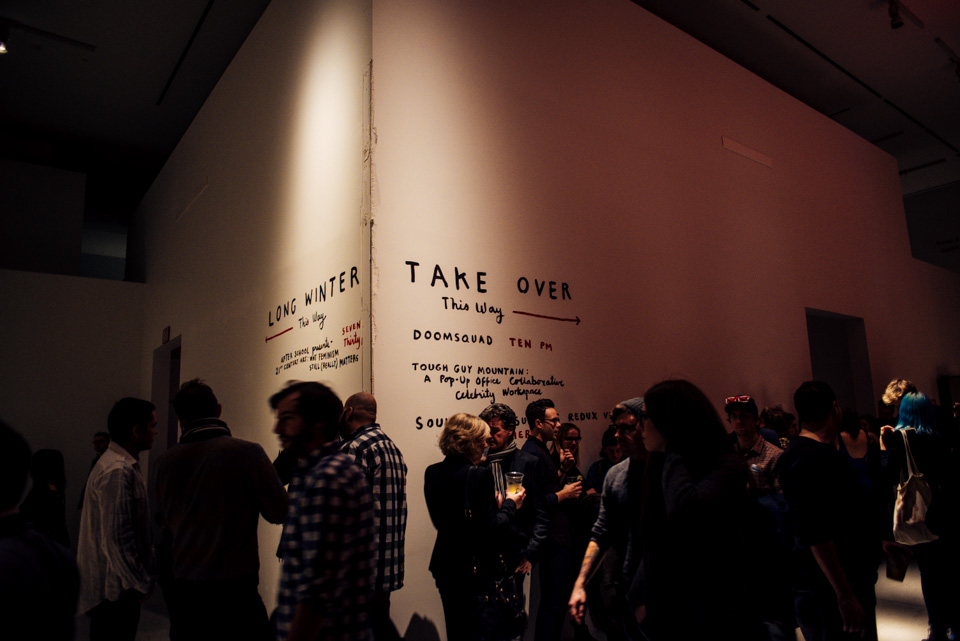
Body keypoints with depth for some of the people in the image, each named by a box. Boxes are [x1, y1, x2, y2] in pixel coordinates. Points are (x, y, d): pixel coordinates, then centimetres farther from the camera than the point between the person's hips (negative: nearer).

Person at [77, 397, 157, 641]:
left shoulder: (125, 465, 11)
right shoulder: (117, 472, -22)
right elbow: (116, 538, -25)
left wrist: (142, 577, 18)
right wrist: (141, 584, -15)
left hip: (113, 587, 10)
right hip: (113, 592, -10)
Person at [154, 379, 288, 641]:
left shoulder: (166, 461, -4)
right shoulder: (249, 452, -15)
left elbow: (164, 521, 9)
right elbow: (279, 512, -8)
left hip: (183, 589, 4)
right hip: (237, 587, -4)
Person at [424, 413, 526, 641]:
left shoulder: (432, 473, 1)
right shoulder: (479, 475, -20)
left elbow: (440, 522, 9)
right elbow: (492, 530, -21)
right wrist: (510, 504, -4)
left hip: (446, 569, 7)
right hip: (479, 570, -7)